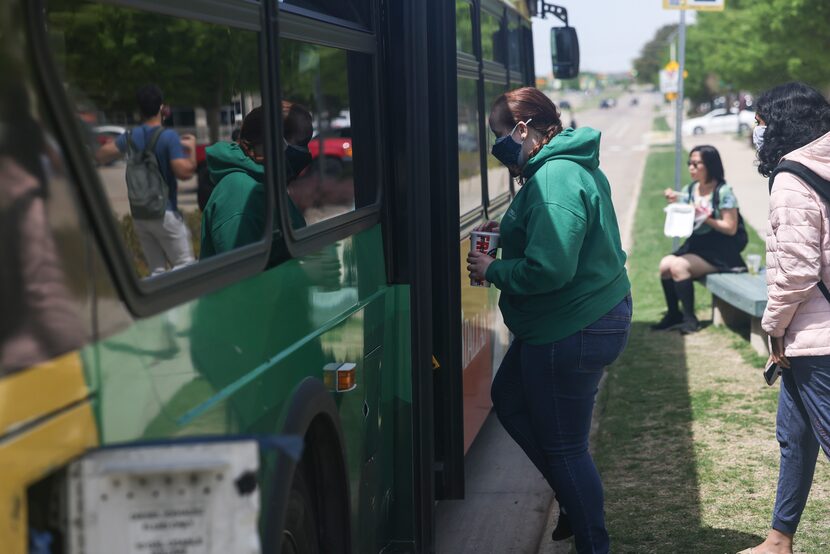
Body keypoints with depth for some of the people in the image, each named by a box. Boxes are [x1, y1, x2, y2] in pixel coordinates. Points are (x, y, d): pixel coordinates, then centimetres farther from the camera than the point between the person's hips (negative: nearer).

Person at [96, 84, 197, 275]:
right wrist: (192, 148, -5)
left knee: (156, 271, 11)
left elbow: (100, 155, 11)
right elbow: (184, 172, -20)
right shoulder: (169, 137, -13)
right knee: (185, 266, -1)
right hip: (165, 213, -6)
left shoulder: (130, 137, 4)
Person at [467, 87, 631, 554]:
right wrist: (510, 231, 8)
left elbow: (548, 270, -30)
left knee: (564, 446, 2)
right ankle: (578, 501, 34)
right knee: (510, 401, 25)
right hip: (594, 316, 11)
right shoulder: (576, 166, 10)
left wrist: (492, 270, -14)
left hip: (573, 333, -11)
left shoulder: (555, 179, -23)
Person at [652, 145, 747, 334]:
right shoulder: (689, 190, 8)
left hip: (718, 249, -7)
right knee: (665, 264, -17)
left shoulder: (723, 192, -11)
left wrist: (705, 217, -21)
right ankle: (673, 314, -1)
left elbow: (731, 228, -13)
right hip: (696, 244, 7)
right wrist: (674, 204, -6)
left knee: (678, 266, -26)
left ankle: (689, 318, -14)